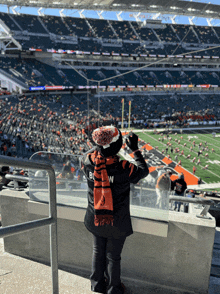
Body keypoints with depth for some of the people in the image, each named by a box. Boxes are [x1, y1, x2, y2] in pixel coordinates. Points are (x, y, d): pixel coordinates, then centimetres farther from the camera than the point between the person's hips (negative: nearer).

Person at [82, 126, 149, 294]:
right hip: (117, 223, -4)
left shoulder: (89, 162, -17)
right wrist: (135, 149, -2)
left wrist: (100, 146, 7)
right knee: (113, 257, 16)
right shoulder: (124, 168, -27)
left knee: (98, 252, 24)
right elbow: (144, 171, -8)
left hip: (95, 220, 4)